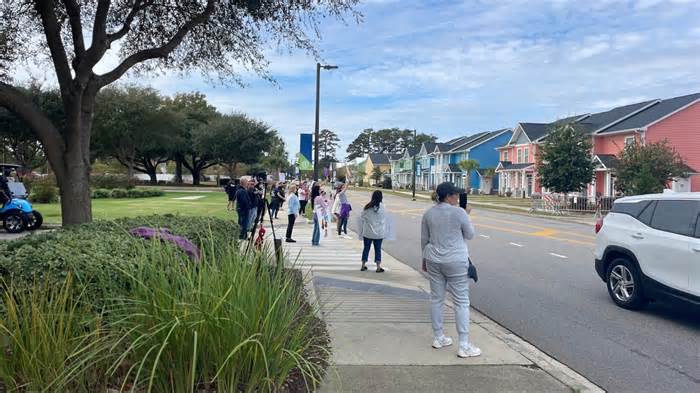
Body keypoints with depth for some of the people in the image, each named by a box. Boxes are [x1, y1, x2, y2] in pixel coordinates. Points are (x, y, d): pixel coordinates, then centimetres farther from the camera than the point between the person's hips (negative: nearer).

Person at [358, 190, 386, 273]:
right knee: (378, 249, 9)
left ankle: (363, 266, 20)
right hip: (379, 233, -1)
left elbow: (361, 220, -3)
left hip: (367, 233, 1)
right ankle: (378, 267, 10)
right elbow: (384, 220, -2)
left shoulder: (367, 207, -6)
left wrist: (360, 233, 4)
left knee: (366, 248, 14)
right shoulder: (382, 207, -9)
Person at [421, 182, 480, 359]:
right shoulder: (458, 212, -13)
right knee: (461, 302, 1)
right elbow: (470, 235, -1)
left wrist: (425, 259, 20)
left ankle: (438, 338, 24)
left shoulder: (428, 214, 3)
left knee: (436, 299, 14)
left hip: (434, 261, 6)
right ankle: (464, 346, 4)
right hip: (455, 262, -5)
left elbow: (424, 240, 9)